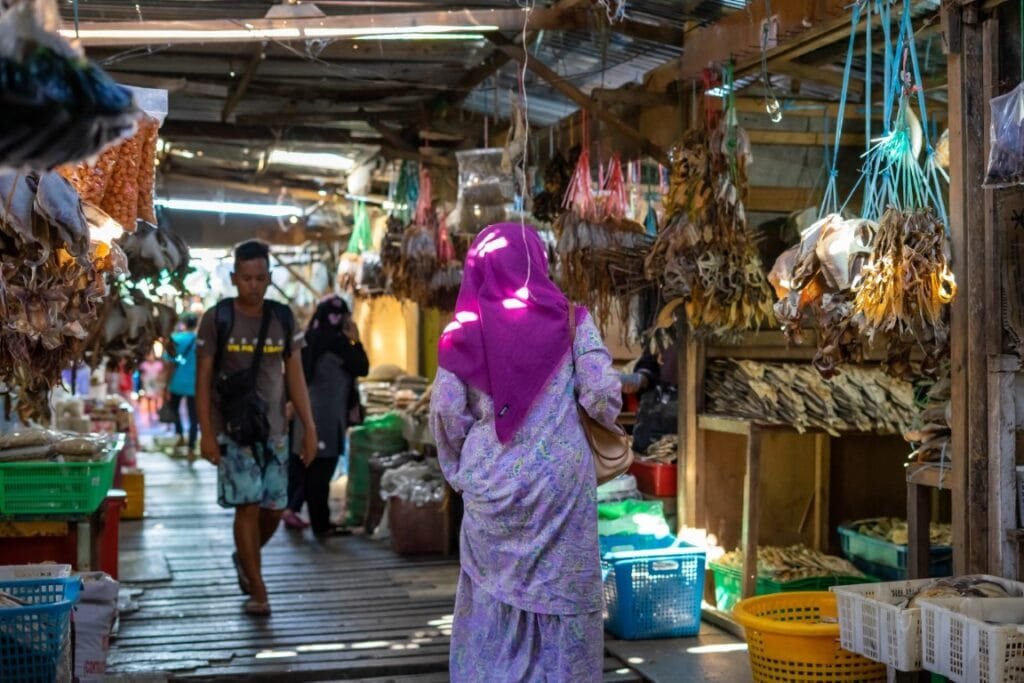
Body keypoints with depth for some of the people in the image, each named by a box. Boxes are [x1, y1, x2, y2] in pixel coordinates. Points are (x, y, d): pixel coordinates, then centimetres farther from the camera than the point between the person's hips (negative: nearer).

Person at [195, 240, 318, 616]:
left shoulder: (283, 318, 6)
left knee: (274, 509, 6)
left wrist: (309, 428, 2)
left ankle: (243, 558, 35)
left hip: (273, 430, 3)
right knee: (248, 507, -6)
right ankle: (257, 591, 5)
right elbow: (203, 379, -2)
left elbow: (294, 377, 8)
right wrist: (206, 432, -9)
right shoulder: (216, 319, -3)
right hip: (234, 431, -3)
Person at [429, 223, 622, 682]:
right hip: (559, 477, -2)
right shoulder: (567, 318, -4)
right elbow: (603, 396, -9)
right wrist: (604, 412, 13)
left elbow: (445, 410, -5)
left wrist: (464, 470, 10)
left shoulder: (465, 328, -1)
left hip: (492, 482, 2)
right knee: (561, 592, 9)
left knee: (492, 598, 14)